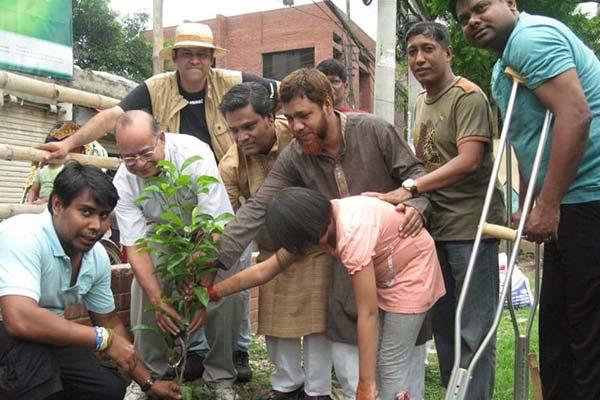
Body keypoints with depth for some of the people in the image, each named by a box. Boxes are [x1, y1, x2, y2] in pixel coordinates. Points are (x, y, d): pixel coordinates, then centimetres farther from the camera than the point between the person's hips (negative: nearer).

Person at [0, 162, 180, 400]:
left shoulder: (98, 256, -7)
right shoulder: (24, 236, -30)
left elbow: (109, 322, 5)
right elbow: (19, 320, -42)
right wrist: (104, 339, -31)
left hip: (47, 340, 7)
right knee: (30, 341, -35)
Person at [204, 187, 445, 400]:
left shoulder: (352, 234, -36)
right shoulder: (319, 221, -11)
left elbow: (368, 314, -33)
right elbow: (267, 268, -5)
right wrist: (212, 292, -6)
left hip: (413, 272, -7)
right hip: (385, 275, 8)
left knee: (390, 365, -5)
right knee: (374, 356, 7)